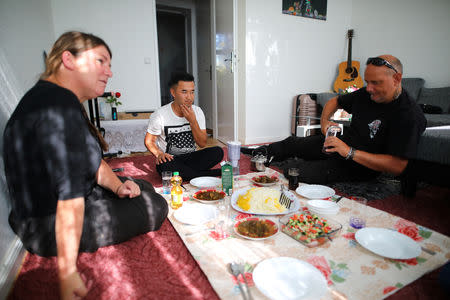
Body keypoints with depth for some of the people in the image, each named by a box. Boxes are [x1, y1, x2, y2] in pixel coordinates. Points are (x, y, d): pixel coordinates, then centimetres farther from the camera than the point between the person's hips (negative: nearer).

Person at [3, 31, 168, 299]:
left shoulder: (66, 101, 7)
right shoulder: (59, 105, -28)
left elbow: (90, 160, 10)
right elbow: (70, 194, -32)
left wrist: (118, 186, -5)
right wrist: (68, 274, -29)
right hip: (49, 227, -10)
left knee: (144, 188, 16)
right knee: (156, 207, -3)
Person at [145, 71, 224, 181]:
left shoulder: (197, 111, -2)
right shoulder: (159, 115, -11)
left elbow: (202, 144, -5)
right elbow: (149, 141, 0)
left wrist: (193, 121, -18)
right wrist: (159, 154, -21)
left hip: (191, 158, 2)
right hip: (171, 160, -2)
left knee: (218, 152, -22)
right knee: (164, 165, -38)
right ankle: (214, 173, -26)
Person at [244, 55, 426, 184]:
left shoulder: (409, 116, -23)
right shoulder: (366, 94, -1)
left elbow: (397, 166, -28)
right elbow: (335, 101, 17)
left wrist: (350, 152, -33)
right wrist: (324, 121, -4)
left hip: (360, 167, -7)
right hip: (339, 142, 7)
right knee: (291, 143, 11)